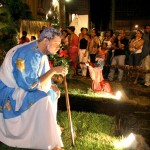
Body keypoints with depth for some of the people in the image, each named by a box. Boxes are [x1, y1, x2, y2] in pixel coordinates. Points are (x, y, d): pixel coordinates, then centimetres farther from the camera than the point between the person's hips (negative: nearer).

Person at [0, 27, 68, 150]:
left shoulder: (40, 52, 1)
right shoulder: (29, 54, -28)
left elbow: (41, 77, 11)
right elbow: (31, 85, -31)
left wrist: (52, 86, -7)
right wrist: (53, 71, -26)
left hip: (19, 87, 10)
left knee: (52, 93, 15)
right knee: (43, 100, -28)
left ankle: (50, 126, 25)